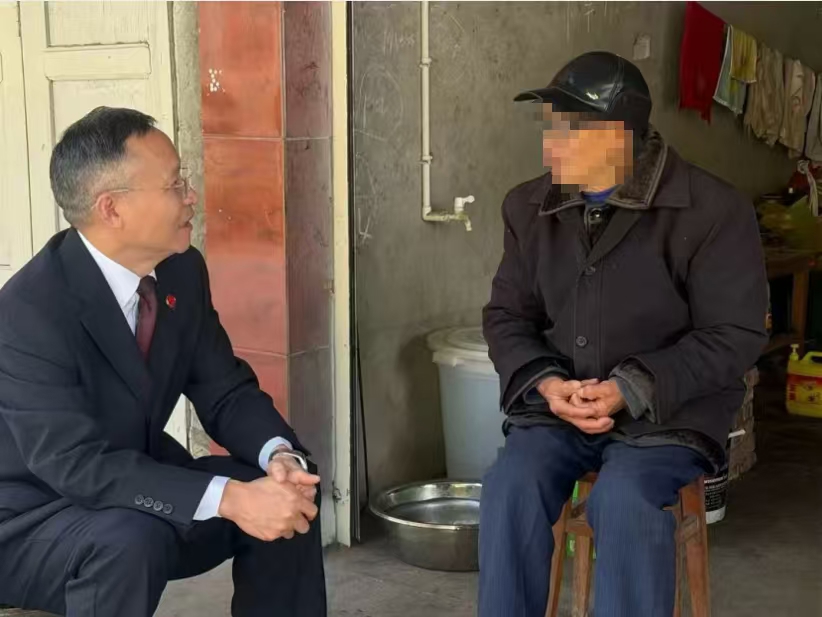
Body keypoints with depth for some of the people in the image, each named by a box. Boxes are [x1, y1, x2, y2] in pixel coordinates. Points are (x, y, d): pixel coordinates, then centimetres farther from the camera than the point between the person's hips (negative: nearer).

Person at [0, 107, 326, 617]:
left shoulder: (182, 271, -6)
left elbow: (226, 392, 1)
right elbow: (80, 465, -33)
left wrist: (280, 455, -21)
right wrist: (229, 499, -39)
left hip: (136, 482, 7)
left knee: (289, 497, -9)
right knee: (130, 538, -35)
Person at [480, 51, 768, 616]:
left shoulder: (713, 211, -10)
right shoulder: (530, 207, 5)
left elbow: (736, 335, -10)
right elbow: (506, 315, 10)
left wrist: (630, 390, -19)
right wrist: (544, 381, -11)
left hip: (668, 412, -3)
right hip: (556, 406, 4)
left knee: (623, 500, -32)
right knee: (510, 487, -25)